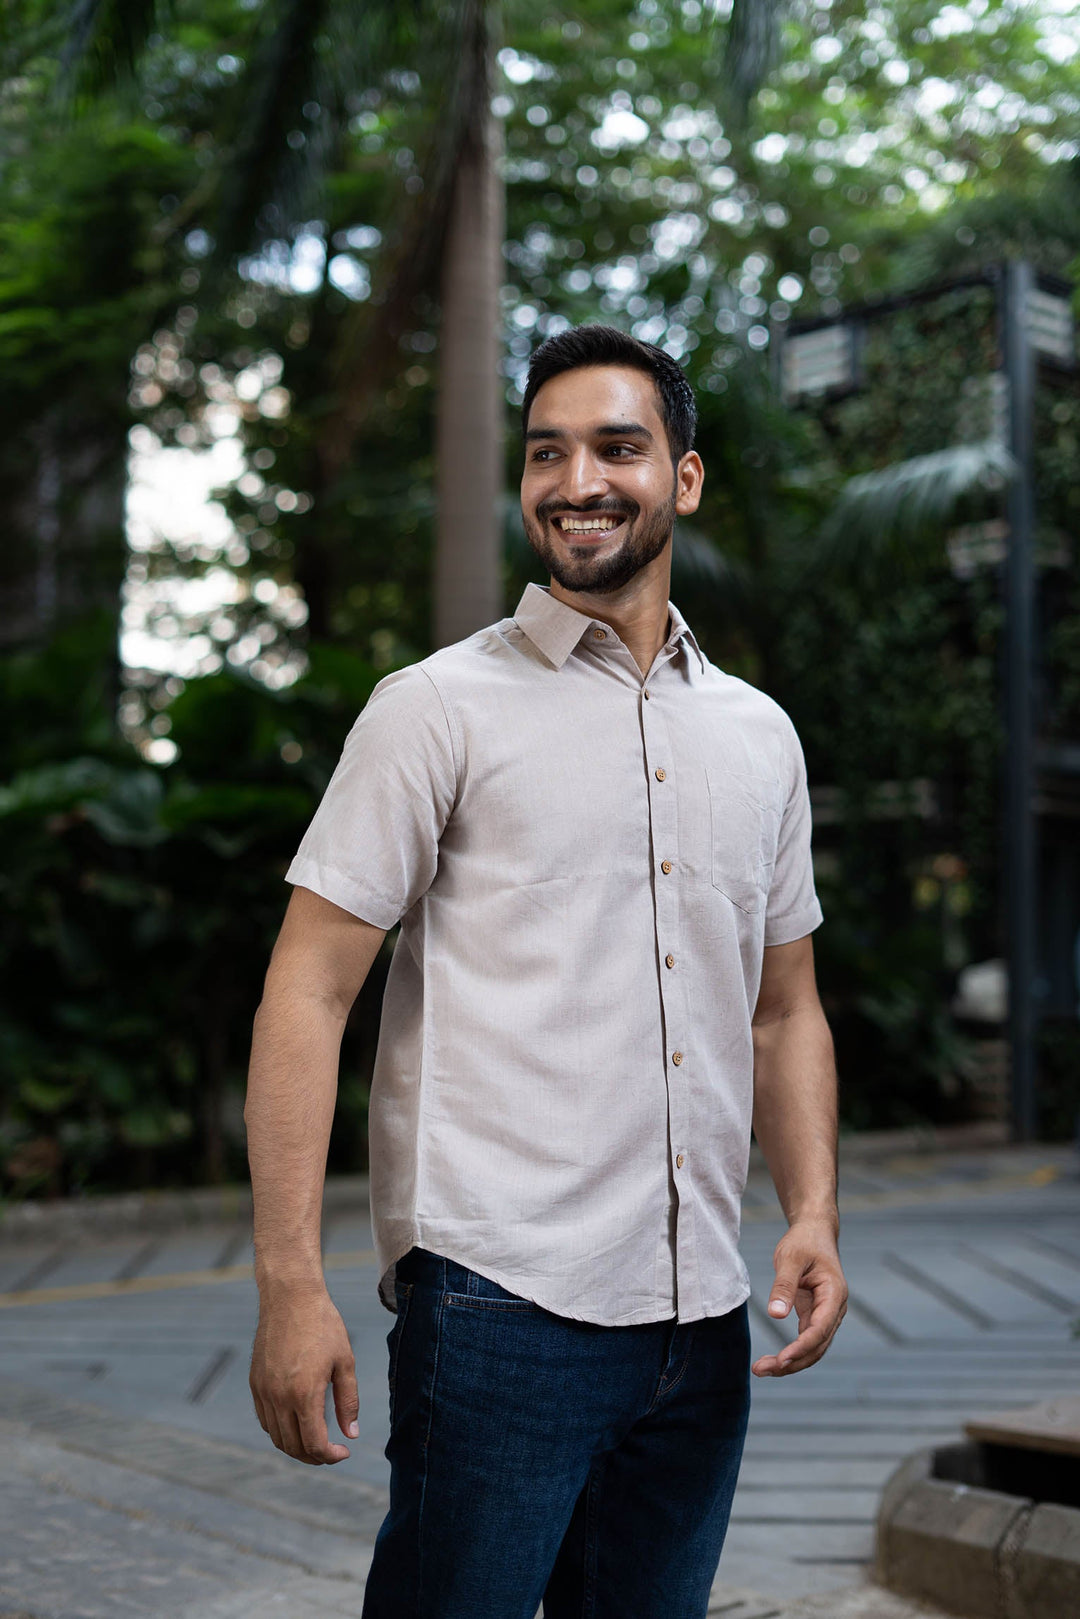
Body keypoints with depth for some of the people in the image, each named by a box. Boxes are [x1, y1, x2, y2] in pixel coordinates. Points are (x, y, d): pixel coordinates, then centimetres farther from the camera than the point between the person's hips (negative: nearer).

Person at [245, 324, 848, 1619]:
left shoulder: (759, 735, 12)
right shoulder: (439, 708, -3)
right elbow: (307, 994, -6)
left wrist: (813, 1212, 3)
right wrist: (291, 1283, -14)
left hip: (703, 1320, 5)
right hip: (500, 1303, -5)